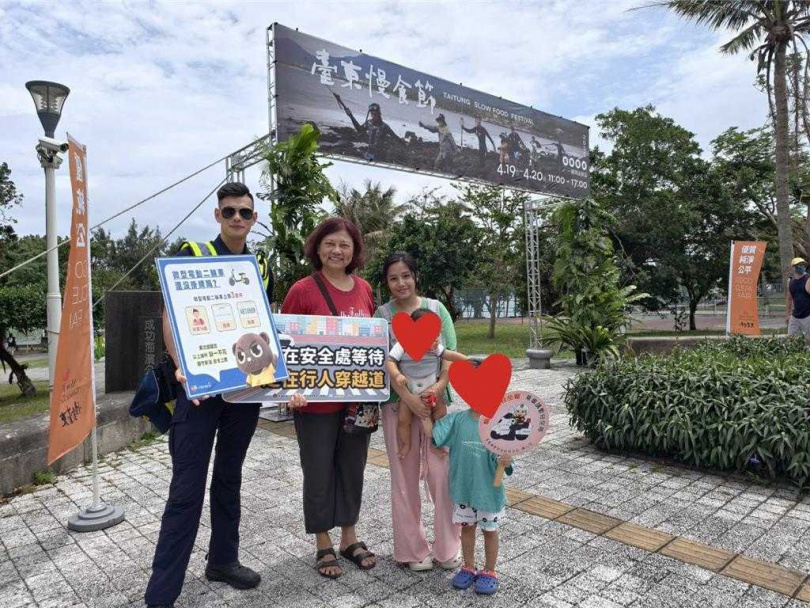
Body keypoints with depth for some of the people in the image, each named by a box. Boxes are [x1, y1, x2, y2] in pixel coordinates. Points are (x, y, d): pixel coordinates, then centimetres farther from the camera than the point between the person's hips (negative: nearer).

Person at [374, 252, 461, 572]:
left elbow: (451, 353, -1)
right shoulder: (382, 315, 0)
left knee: (442, 474, 3)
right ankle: (412, 549, 24)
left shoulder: (436, 308, 4)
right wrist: (407, 397, -19)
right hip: (398, 403, 0)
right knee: (405, 477, 9)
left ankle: (446, 547, 22)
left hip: (436, 401, 1)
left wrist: (440, 385, -18)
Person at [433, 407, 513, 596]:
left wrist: (504, 462, -39)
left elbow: (500, 458, -18)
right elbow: (433, 434, -5)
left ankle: (489, 572, 37)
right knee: (467, 527, 20)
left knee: (489, 530, 15)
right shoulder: (457, 419, -8)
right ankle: (469, 568, 41)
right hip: (463, 488, 3)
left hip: (488, 490, -3)